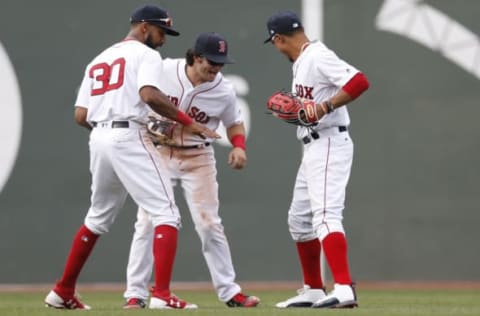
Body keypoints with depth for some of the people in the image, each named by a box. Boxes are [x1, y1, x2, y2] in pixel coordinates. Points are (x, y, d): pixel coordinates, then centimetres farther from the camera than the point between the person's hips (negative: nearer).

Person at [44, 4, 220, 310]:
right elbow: (149, 95, -19)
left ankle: (63, 291, 25)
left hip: (99, 137, 8)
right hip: (129, 137, -8)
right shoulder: (145, 54, 1)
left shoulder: (98, 60, 22)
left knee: (98, 218, 23)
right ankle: (162, 294, -21)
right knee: (167, 213, -8)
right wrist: (188, 122, -15)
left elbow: (81, 115, 15)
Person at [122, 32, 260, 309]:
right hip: (159, 153, 0)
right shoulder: (163, 71, -15)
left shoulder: (224, 91, -12)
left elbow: (234, 122, 6)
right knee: (147, 222, -4)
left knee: (210, 224, 1)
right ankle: (136, 294, 1)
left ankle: (229, 292, 10)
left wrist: (239, 146, -13)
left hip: (198, 158, 0)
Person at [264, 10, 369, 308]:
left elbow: (359, 81, -25)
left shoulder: (317, 56, -14)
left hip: (329, 144, -11)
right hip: (313, 148, 11)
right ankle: (313, 291, 27)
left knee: (325, 214, -23)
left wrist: (324, 107, -29)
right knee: (299, 219, 18)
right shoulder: (301, 62, 16)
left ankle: (344, 289, -34)